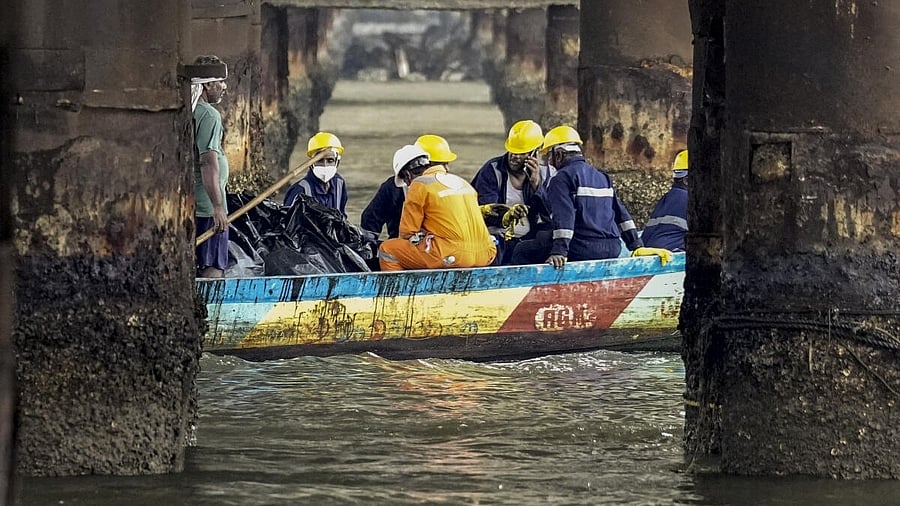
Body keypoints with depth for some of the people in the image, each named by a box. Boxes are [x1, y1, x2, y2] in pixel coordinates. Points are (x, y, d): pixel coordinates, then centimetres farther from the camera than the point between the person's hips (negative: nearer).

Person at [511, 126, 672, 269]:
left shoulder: (562, 178, -5)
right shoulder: (602, 177, 21)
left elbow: (563, 217, -18)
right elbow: (621, 213, 18)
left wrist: (559, 252, -25)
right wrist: (637, 246, 17)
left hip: (581, 250, -8)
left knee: (521, 252, 2)